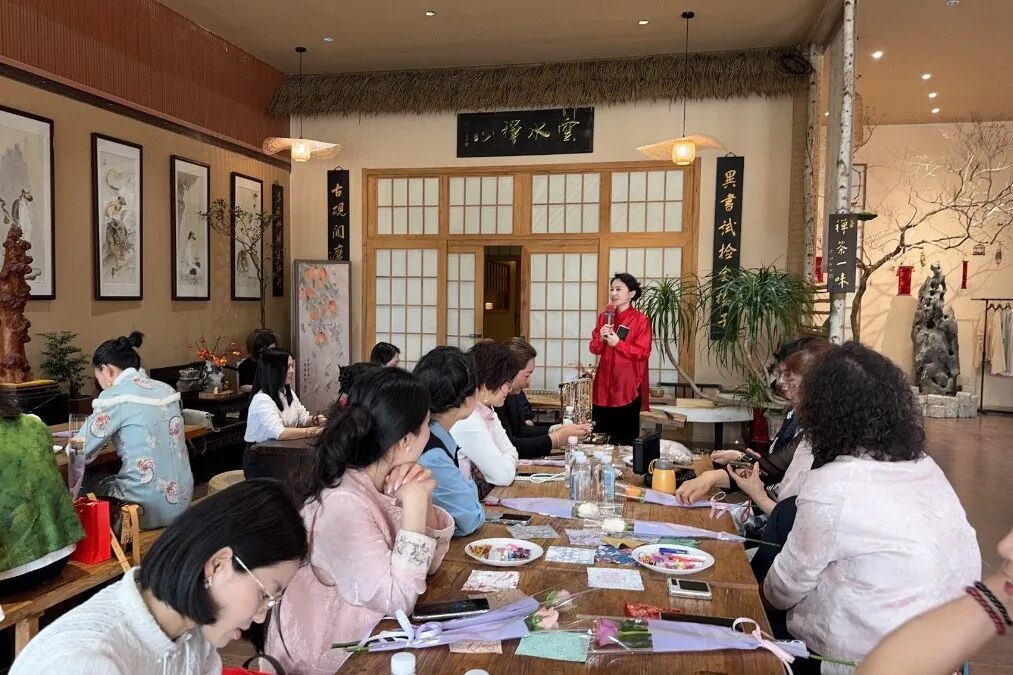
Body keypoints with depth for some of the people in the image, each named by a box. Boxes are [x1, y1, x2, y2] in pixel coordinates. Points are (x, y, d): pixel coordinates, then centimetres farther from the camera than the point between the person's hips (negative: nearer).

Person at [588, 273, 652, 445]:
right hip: (604, 385, 5)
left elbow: (643, 353, -12)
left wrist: (618, 343, -19)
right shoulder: (604, 317, 9)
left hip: (628, 386, -5)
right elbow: (594, 349, 9)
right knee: (600, 438, 10)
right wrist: (601, 339, -11)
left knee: (626, 438, 3)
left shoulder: (641, 320, -7)